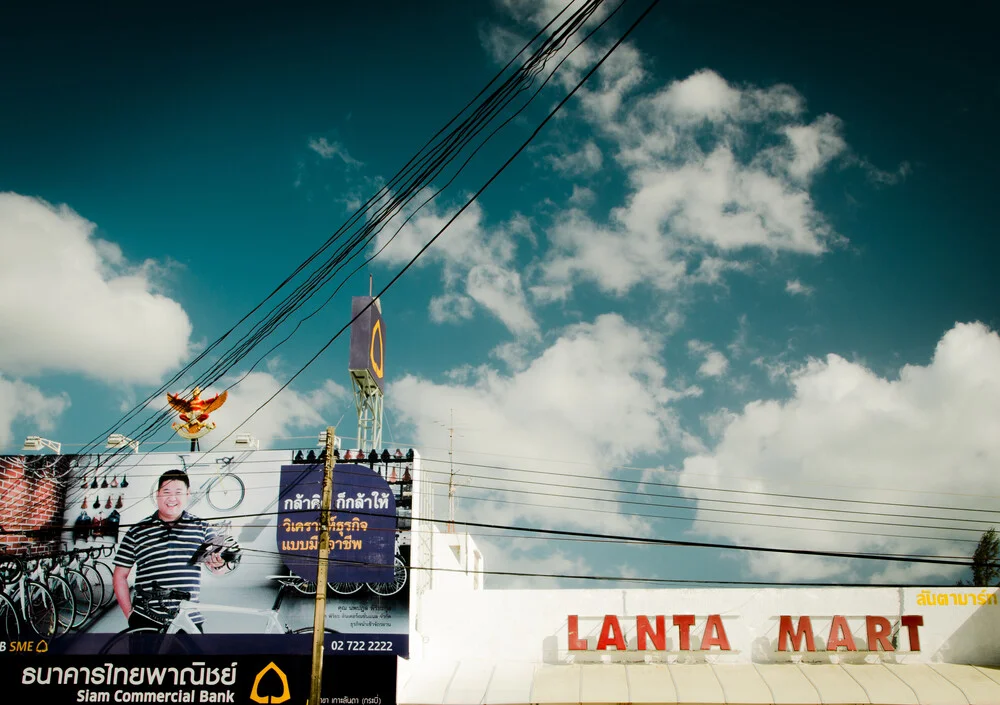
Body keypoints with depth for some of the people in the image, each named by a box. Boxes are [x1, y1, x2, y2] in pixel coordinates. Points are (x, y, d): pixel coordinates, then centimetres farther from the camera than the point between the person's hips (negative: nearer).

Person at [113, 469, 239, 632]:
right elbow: (120, 576, 11)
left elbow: (216, 568, -1)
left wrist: (220, 564, -25)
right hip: (145, 622, 0)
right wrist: (129, 613, 2)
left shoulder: (202, 528, 8)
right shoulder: (137, 532, 7)